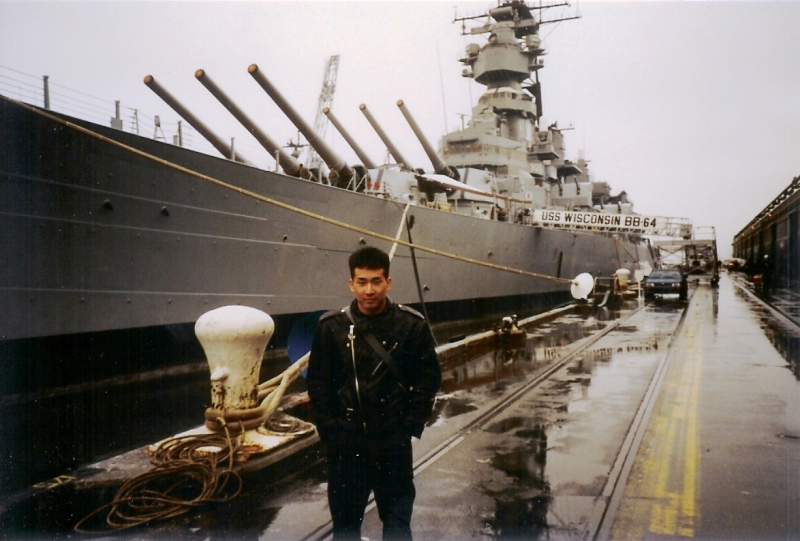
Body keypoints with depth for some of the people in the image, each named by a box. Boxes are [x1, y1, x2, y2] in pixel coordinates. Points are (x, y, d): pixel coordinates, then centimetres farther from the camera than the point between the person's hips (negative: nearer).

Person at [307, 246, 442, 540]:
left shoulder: (412, 325, -7)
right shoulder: (331, 326, -5)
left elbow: (429, 379, -1)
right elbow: (318, 382, 2)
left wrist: (410, 426, -5)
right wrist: (329, 429, -3)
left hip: (393, 441, -1)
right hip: (345, 442, 1)